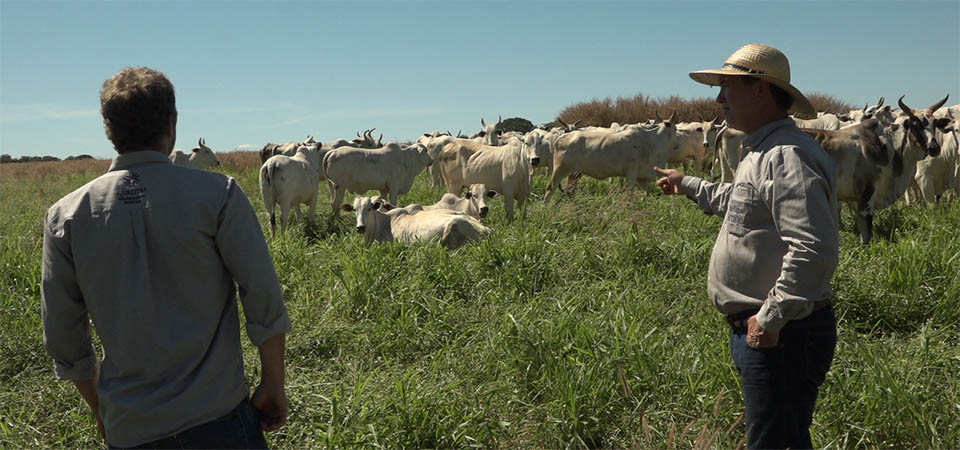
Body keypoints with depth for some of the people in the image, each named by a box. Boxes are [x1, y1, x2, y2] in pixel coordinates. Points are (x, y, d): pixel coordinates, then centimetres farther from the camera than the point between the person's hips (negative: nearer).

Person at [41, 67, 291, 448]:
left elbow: (62, 337, 5)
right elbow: (265, 302, -10)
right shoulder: (217, 194, -10)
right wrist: (273, 386, 2)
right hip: (218, 417, -3)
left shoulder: (65, 216, -1)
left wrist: (99, 409, 19)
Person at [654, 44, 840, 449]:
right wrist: (688, 185, 41)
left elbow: (813, 249, -29)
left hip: (781, 332, -11)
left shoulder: (787, 156, -21)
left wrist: (771, 317, -26)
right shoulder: (762, 151, 15)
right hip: (758, 326, 11)